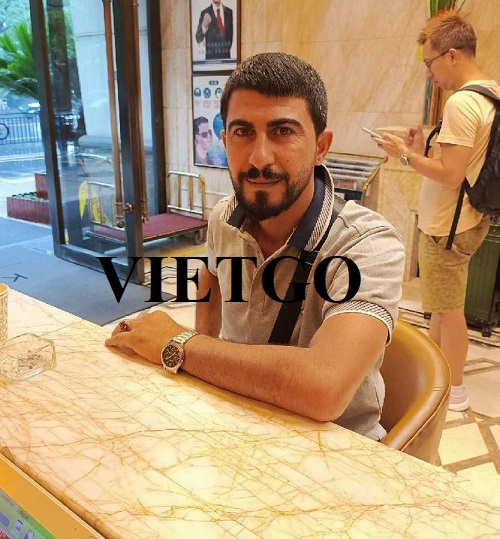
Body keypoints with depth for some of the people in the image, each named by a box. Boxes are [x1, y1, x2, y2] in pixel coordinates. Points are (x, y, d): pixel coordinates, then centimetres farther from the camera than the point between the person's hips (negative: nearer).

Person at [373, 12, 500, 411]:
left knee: (449, 308, 5)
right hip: (467, 217, 9)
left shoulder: (462, 102, -22)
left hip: (448, 225, -9)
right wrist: (425, 149, 6)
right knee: (443, 303, 22)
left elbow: (449, 175, -25)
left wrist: (406, 154, -13)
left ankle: (453, 391, 22)